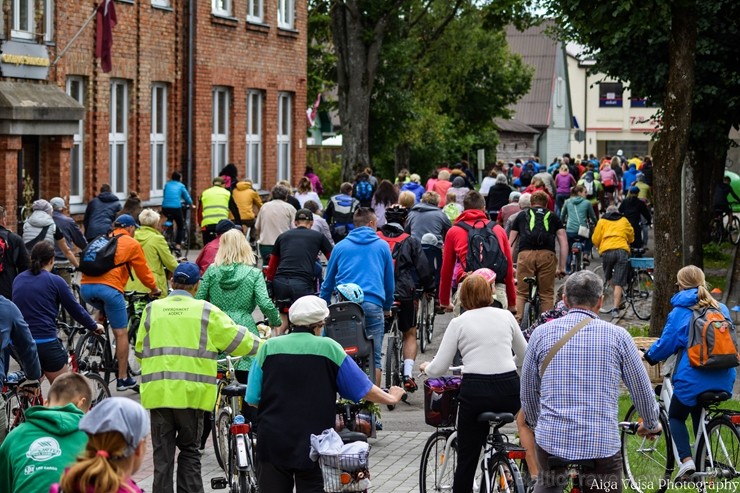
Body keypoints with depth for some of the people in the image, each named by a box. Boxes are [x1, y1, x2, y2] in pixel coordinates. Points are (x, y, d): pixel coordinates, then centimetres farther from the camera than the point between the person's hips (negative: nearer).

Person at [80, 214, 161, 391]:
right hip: (109, 288, -5)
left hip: (86, 286, 5)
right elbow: (143, 270, 15)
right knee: (121, 333, 3)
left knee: (105, 312, 35)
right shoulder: (132, 244, 12)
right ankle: (123, 379, 4)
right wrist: (154, 289, 33)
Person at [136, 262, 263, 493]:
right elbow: (237, 339, 6)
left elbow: (140, 350, 16)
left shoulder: (152, 310, 7)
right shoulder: (206, 311, 0)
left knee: (162, 453, 6)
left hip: (157, 392, 2)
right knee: (189, 450, 11)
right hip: (191, 393, -1)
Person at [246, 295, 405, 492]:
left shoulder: (268, 347, -2)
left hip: (273, 444, 1)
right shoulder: (329, 348, -5)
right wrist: (391, 398, 20)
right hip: (314, 445, -1)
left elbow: (252, 399, 1)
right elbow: (363, 388, 2)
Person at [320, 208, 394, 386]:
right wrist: (388, 307, 31)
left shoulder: (341, 246, 14)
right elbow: (389, 281, 18)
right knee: (373, 357, 3)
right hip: (373, 304, -1)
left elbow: (328, 282, 18)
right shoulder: (382, 246, 12)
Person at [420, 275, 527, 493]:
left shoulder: (458, 323, 4)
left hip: (475, 393, -2)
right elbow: (524, 357, 22)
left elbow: (438, 369, 4)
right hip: (509, 390, 2)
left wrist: (425, 367, 25)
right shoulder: (506, 316, 11)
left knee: (466, 459, 6)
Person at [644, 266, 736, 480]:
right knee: (699, 417, 21)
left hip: (692, 379, -5)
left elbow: (667, 343, -6)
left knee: (676, 416, 14)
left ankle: (686, 460, -7)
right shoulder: (721, 309, 8)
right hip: (722, 380, 5)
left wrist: (648, 357, 11)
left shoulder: (681, 311, -8)